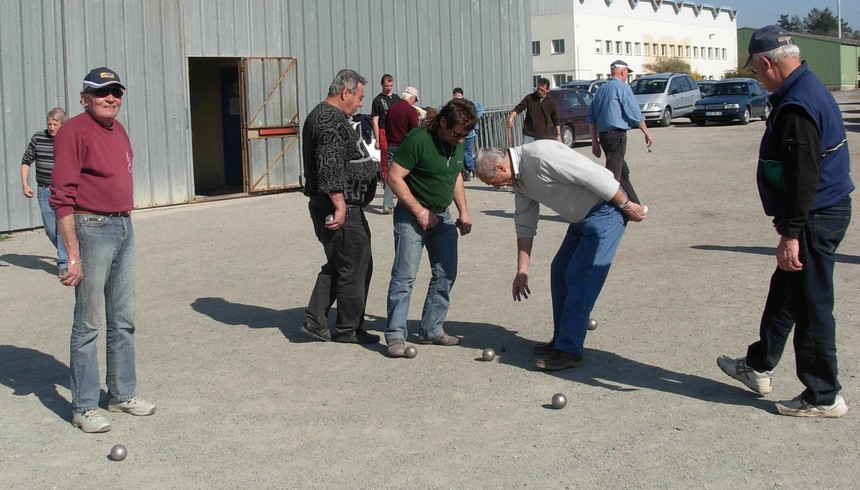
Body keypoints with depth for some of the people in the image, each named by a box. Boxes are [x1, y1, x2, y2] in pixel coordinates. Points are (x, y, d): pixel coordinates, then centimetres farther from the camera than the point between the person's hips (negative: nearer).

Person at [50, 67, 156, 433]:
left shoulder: (118, 130, 13)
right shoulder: (74, 131, -13)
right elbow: (62, 197, -17)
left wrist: (124, 225, 18)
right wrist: (73, 255, -20)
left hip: (124, 228, 8)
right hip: (92, 229, -8)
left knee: (124, 320, 15)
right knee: (89, 324, -1)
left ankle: (123, 393, 27)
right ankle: (84, 408, 8)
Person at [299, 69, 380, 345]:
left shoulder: (319, 115, 17)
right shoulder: (333, 122, -17)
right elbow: (331, 169, -26)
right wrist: (340, 206, -27)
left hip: (330, 206, 11)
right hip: (343, 208, -11)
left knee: (336, 265, 18)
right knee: (355, 267, 0)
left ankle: (314, 321, 17)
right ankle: (348, 330, 10)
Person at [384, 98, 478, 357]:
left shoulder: (458, 144, 4)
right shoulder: (417, 140, -19)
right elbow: (395, 178, -18)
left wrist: (463, 211, 11)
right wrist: (420, 212, -17)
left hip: (442, 216, 7)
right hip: (412, 214, -7)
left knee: (445, 274, 6)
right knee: (405, 275, -10)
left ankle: (431, 329, 16)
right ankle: (396, 335, -5)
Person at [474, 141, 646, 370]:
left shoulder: (540, 156, -26)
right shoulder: (519, 179, 6)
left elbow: (594, 175, -25)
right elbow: (525, 225, 14)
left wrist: (627, 205, -18)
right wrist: (522, 271, 15)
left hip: (607, 210, -10)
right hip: (582, 217, 10)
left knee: (579, 277, -12)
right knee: (560, 271, 13)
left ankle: (569, 350, -6)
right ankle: (561, 339, 24)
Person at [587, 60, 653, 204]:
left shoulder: (601, 89, 16)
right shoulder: (622, 87, -6)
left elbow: (591, 117, 16)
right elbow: (634, 113, -9)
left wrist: (594, 141, 19)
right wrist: (646, 132, 1)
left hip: (602, 135, 8)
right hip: (617, 133, -8)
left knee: (623, 171, 17)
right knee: (613, 172, -11)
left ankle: (634, 204, 25)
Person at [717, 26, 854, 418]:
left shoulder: (796, 106, -22)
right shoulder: (809, 90, 12)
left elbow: (804, 176, -26)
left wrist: (791, 233, -25)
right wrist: (788, 221, 26)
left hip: (816, 219, -11)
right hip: (823, 212, 11)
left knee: (811, 306, -2)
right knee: (783, 293, 21)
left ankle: (824, 397, 9)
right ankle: (758, 367, 35)